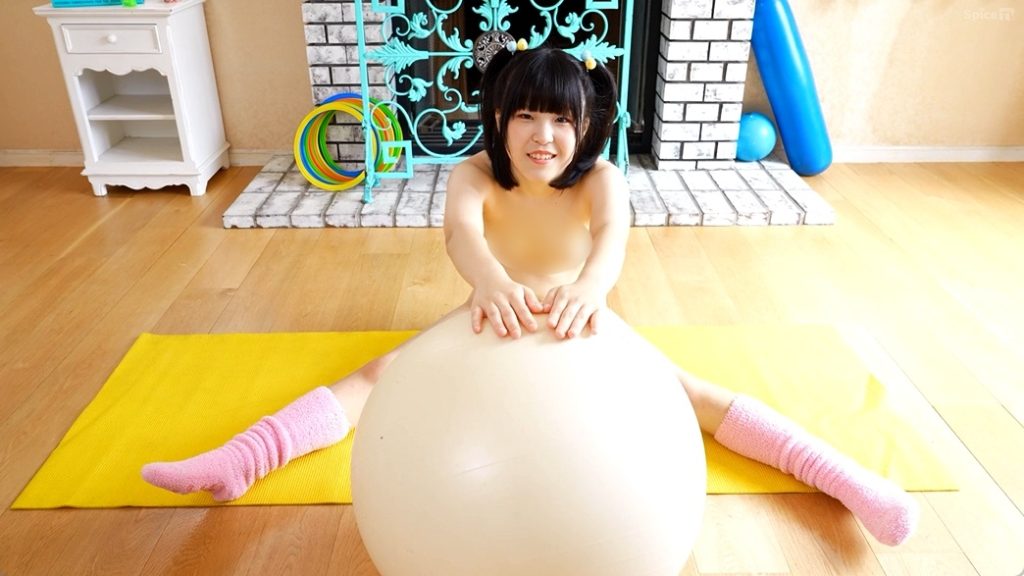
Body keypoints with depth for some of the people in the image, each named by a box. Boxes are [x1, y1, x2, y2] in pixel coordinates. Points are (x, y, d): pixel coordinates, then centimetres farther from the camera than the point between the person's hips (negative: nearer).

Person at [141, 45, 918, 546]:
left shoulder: (601, 179, -20)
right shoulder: (474, 175, -20)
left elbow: (613, 238, -42)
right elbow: (460, 233, -42)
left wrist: (588, 289, -65)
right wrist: (489, 280, -66)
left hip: (577, 322, 0)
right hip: (495, 320, 1)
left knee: (685, 390, -19)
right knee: (379, 374, -17)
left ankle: (843, 477, -20)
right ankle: (231, 467, -24)